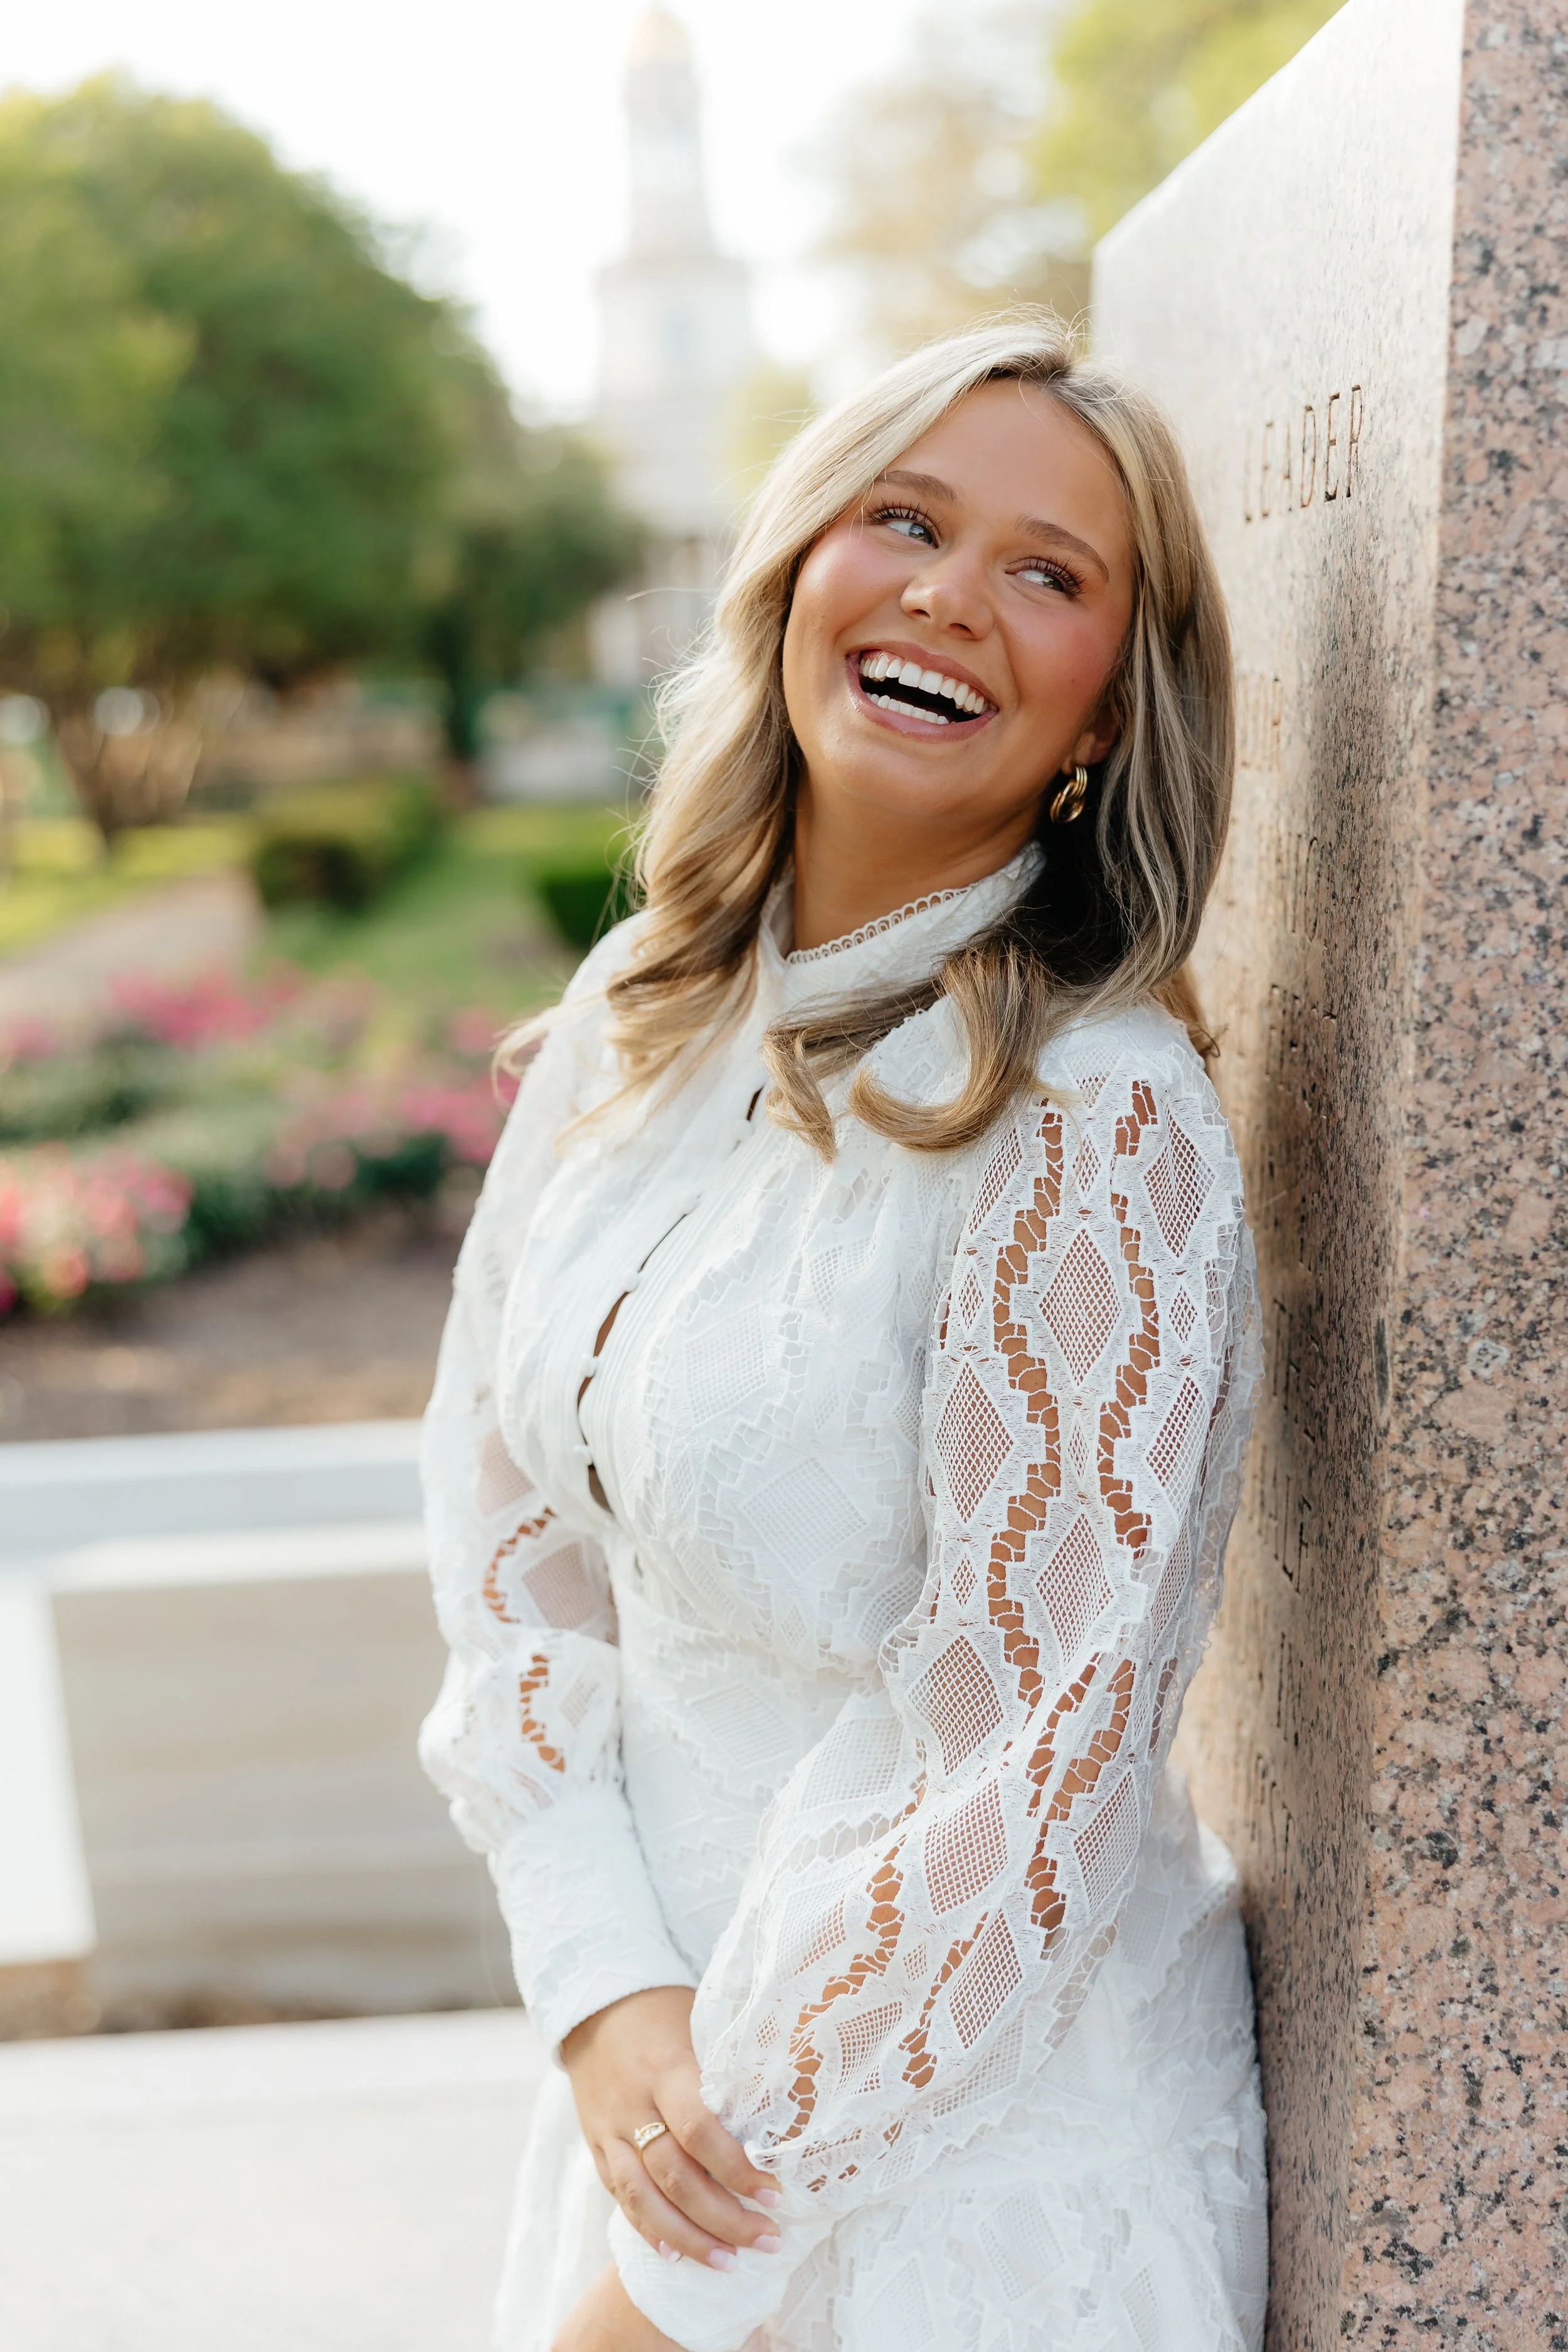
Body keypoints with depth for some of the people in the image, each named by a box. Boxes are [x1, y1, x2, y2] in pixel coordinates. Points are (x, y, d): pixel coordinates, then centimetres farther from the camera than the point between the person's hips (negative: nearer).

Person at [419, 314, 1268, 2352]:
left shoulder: (1098, 1121, -23)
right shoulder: (639, 1016, -3)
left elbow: (1029, 1787, -22)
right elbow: (504, 1514, 1)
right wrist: (604, 1990, -9)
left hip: (977, 2152, -5)